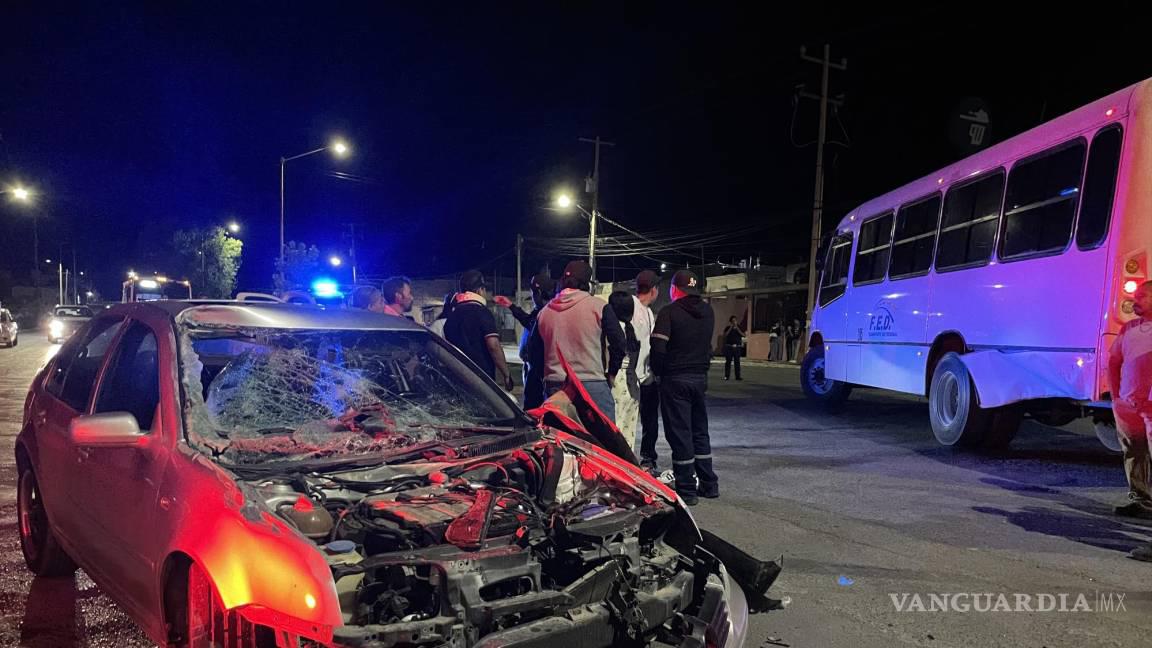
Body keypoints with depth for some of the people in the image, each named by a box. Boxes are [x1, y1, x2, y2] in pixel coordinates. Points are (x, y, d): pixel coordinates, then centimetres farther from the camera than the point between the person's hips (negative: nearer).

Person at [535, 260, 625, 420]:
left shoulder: (544, 312, 9)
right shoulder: (599, 307, -5)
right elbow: (618, 344, -6)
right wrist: (611, 375, 8)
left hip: (554, 386, 5)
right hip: (593, 386, -5)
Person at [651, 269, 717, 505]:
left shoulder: (669, 312, -12)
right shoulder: (708, 312, 9)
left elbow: (658, 347, -16)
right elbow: (707, 344, 12)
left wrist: (659, 371, -2)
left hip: (675, 379, -6)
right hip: (700, 377, 6)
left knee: (679, 434, 0)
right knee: (700, 432, 17)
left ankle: (686, 490, 3)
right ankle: (709, 484, 23)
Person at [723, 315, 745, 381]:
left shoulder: (739, 327, 8)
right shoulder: (727, 328, 5)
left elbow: (743, 335, -6)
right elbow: (725, 335, -11)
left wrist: (737, 328, -13)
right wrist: (730, 328, -15)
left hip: (737, 347, 1)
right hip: (729, 347, -1)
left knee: (737, 362, -1)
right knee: (728, 361, -2)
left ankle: (738, 376, 2)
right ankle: (726, 376, 2)